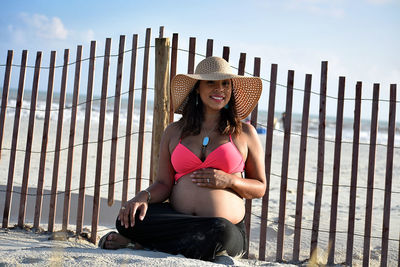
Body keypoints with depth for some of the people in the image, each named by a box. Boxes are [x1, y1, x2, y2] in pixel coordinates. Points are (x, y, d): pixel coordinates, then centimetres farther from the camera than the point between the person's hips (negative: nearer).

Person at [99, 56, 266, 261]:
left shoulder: (245, 134, 10)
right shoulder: (174, 132, 15)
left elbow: (260, 188, 14)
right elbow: (164, 183, 11)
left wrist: (229, 181, -5)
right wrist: (143, 197, -12)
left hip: (229, 230, 1)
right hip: (177, 221, 0)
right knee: (127, 219, -28)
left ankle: (144, 242, -16)